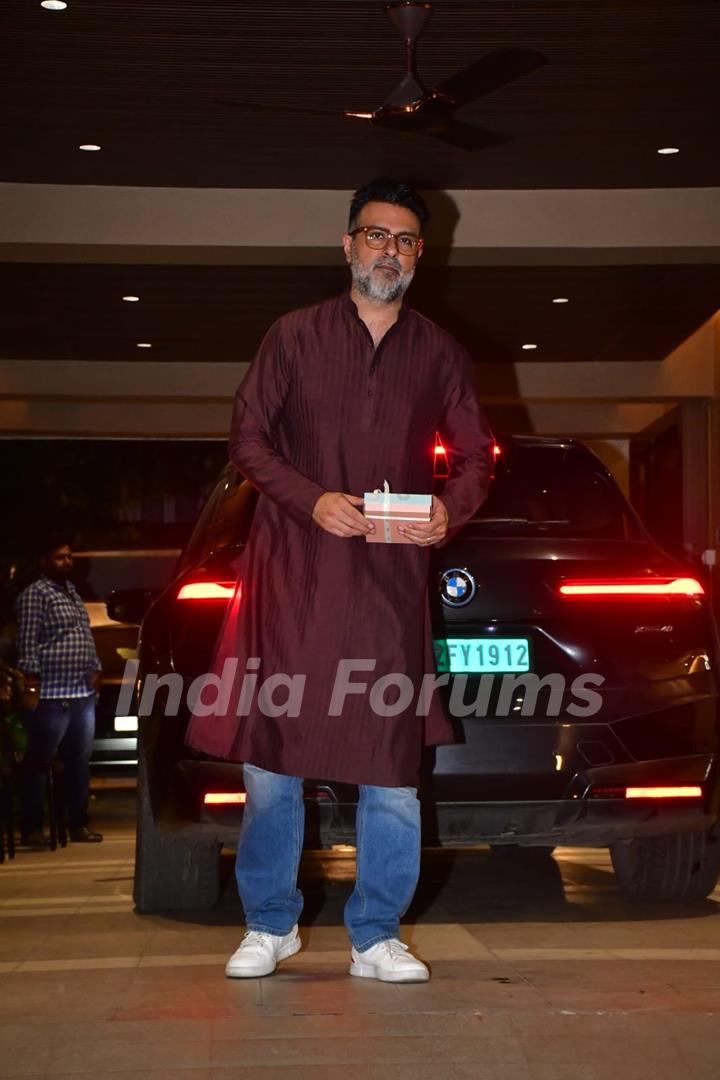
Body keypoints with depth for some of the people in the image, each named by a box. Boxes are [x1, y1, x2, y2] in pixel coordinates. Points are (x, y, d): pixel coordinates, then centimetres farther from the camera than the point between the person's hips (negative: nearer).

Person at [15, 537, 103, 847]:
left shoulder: (71, 591, 19)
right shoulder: (35, 594, -8)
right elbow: (28, 641, -13)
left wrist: (94, 670, 18)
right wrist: (31, 679, -18)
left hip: (83, 693, 9)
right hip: (52, 695, -8)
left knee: (79, 762, 11)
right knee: (39, 763, -3)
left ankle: (79, 825, 19)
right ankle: (31, 829, 0)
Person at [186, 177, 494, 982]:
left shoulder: (438, 354, 12)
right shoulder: (294, 337, 8)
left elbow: (476, 455, 14)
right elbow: (247, 438, 5)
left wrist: (450, 509, -9)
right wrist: (311, 500, -12)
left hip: (391, 583, 1)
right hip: (292, 579, -1)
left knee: (392, 764, -1)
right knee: (269, 753, 0)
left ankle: (376, 937, 12)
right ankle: (270, 925, 17)